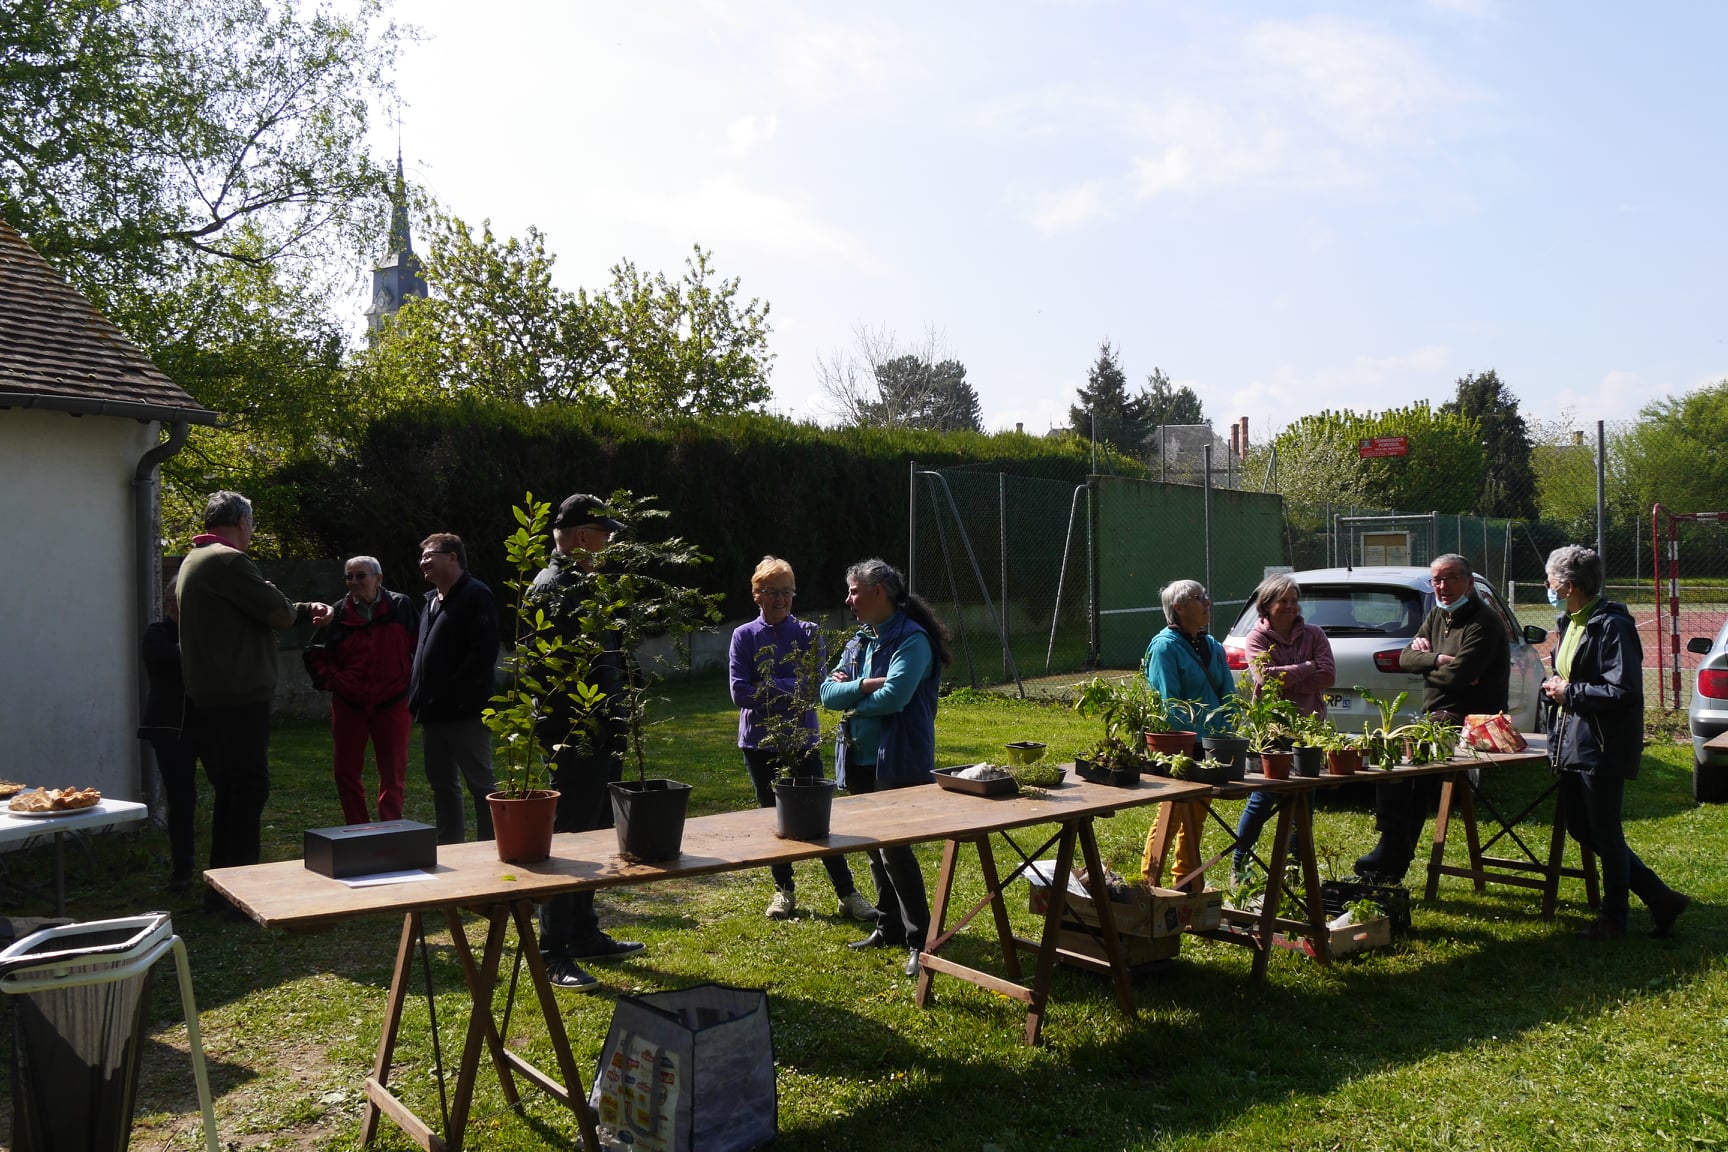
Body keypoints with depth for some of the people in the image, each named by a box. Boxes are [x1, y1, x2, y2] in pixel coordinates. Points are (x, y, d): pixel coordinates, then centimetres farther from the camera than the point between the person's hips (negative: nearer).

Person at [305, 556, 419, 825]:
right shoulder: (339, 614, 2)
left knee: (393, 773, 3)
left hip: (392, 703, -2)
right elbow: (315, 655, 12)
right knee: (347, 773, 7)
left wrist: (410, 679, -2)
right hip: (349, 704, 2)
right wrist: (330, 680, 0)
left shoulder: (401, 606, -2)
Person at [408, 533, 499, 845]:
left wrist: (453, 693, -20)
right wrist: (417, 696, 13)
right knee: (442, 784, 15)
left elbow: (483, 653, -18)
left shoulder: (476, 596, -10)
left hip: (465, 713, -9)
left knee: (480, 782, -2)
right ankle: (449, 846, 25)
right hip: (432, 712, 9)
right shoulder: (432, 600, 19)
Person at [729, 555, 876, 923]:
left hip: (802, 740, -1)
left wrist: (768, 685, -15)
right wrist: (791, 689, -12)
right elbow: (740, 693, -11)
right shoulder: (744, 637, -2)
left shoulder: (808, 634, -1)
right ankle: (784, 890, 26)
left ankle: (848, 893, 6)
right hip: (759, 742, 1)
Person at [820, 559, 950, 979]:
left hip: (899, 762, -8)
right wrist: (864, 685, -15)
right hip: (861, 760, 8)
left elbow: (893, 696, -24)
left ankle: (919, 940, 1)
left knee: (894, 848, -10)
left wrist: (852, 701, -7)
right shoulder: (859, 640, 12)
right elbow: (828, 693, 2)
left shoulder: (912, 639, -12)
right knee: (874, 846, 14)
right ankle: (890, 927, 27)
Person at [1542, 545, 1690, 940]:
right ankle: (1659, 898, 25)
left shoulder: (1612, 625, -17)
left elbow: (1623, 691, -23)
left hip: (1603, 748, -10)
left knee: (1605, 834, 3)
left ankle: (1614, 918, 21)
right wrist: (1554, 686, 4)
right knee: (1581, 830, 14)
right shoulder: (1568, 624, 12)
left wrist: (1569, 692, -16)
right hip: (1573, 745, 10)